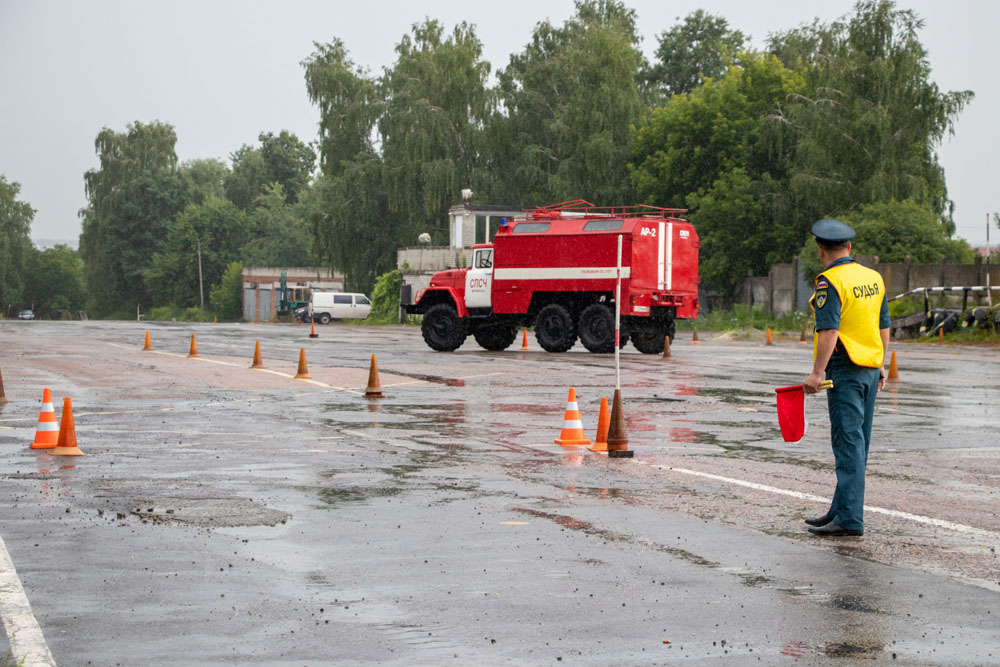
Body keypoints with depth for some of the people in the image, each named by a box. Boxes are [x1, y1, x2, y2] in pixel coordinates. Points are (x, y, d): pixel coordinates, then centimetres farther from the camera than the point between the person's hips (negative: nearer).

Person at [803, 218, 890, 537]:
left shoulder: (830, 281, -13)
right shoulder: (874, 278, 11)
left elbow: (829, 331, -20)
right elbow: (884, 328, 15)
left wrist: (817, 373, -19)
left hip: (845, 370, -8)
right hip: (870, 368, 8)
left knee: (848, 442, -9)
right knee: (858, 443, 12)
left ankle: (849, 519, -9)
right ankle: (841, 510, 20)